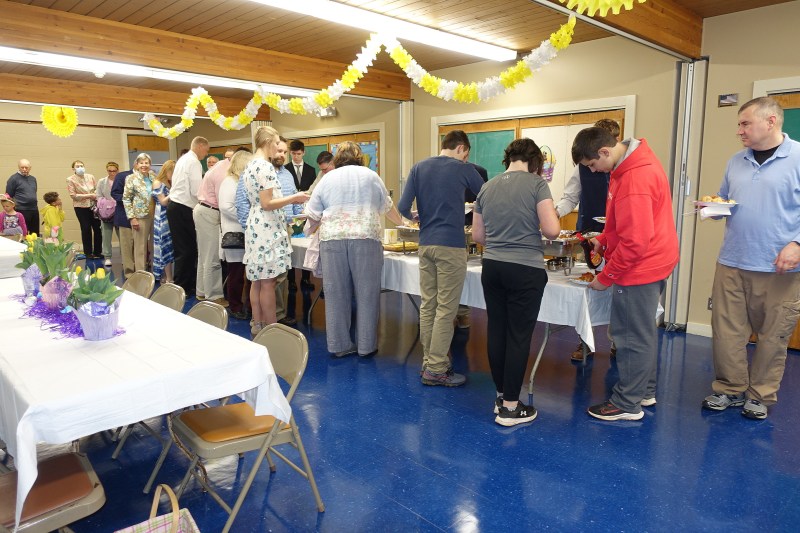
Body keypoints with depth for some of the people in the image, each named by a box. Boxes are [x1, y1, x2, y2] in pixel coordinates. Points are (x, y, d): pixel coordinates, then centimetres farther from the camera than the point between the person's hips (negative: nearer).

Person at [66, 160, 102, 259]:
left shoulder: (90, 177, 8)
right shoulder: (70, 180, -2)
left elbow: (97, 189, 11)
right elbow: (73, 195, -8)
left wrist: (96, 196, -11)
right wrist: (89, 195, -13)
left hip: (94, 206, 3)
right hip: (81, 207, -3)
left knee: (98, 228, 2)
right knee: (86, 229, 0)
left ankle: (97, 252, 15)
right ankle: (88, 253, 12)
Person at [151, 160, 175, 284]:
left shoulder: (169, 184, 16)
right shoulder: (157, 183, -6)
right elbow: (163, 202, -12)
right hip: (162, 219, -7)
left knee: (168, 247, 7)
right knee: (166, 247, -7)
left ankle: (164, 276, 13)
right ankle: (169, 279, -4)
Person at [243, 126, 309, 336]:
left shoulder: (250, 165, 15)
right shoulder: (265, 166, -16)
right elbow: (267, 204, -19)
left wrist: (288, 199, 19)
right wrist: (294, 198, -10)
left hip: (255, 226, 10)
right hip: (267, 229, -10)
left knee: (257, 281, 12)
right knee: (268, 282, -4)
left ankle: (258, 326, 20)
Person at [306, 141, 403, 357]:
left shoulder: (327, 179, 13)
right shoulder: (371, 176, 13)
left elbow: (313, 216, 12)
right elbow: (387, 207, 25)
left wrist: (313, 228, 34)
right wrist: (399, 221, 45)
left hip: (332, 239, 1)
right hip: (366, 238, -1)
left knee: (336, 294, 7)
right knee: (366, 294, 6)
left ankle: (339, 345, 14)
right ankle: (366, 346, 12)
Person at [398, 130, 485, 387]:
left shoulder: (419, 168, 8)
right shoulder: (463, 170, -2)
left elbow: (403, 207, 1)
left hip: (425, 244, 5)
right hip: (451, 246, -5)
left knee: (428, 305, 10)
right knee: (446, 309, -1)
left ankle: (429, 362, 18)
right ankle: (436, 370, 3)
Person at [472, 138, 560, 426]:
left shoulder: (487, 188, 9)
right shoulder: (536, 184, -7)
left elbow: (477, 235, 13)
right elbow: (552, 230, -12)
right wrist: (545, 222, 9)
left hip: (492, 268, 5)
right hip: (526, 270, -5)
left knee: (497, 330, 13)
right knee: (519, 335, 2)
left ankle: (501, 396, 26)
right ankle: (510, 407, 10)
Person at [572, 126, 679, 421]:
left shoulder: (635, 180, -26)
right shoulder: (632, 161, 6)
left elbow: (635, 242, -26)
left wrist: (605, 278, -17)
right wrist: (603, 238, 8)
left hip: (639, 267, -11)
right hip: (654, 262, 11)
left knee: (632, 336, 0)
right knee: (644, 331, 19)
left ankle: (627, 404, 14)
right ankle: (645, 391, 34)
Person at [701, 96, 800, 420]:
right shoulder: (737, 161, 12)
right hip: (731, 263, 5)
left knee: (773, 337, 7)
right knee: (726, 332, 6)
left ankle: (761, 396, 22)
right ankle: (730, 389, 21)